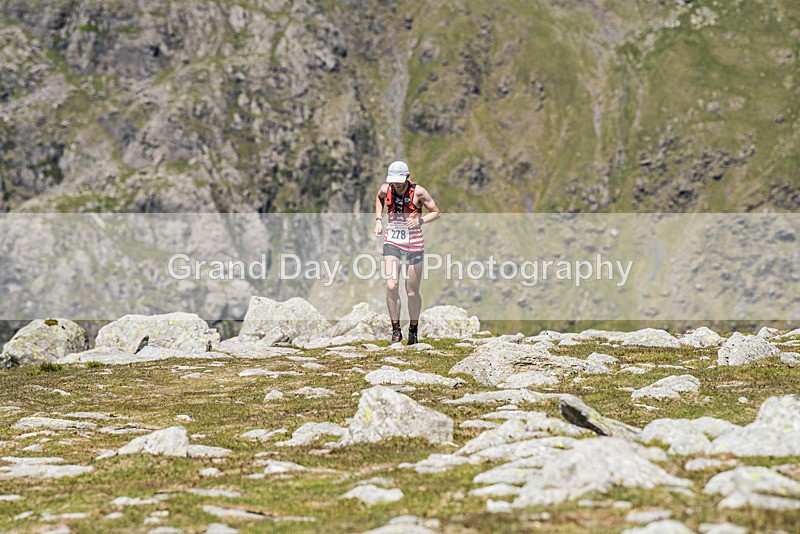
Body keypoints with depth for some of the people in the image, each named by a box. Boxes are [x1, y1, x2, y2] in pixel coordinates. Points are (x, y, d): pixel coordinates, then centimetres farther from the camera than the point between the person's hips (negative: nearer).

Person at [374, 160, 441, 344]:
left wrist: (420, 221, -19)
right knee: (391, 286, -13)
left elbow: (436, 212, -2)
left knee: (412, 291, 3)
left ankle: (413, 330, 22)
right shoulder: (386, 189, -3)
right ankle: (396, 330, -2)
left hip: (414, 243, -2)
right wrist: (379, 220, 10)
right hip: (392, 241, 2)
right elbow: (379, 198, 23)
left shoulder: (418, 192, -12)